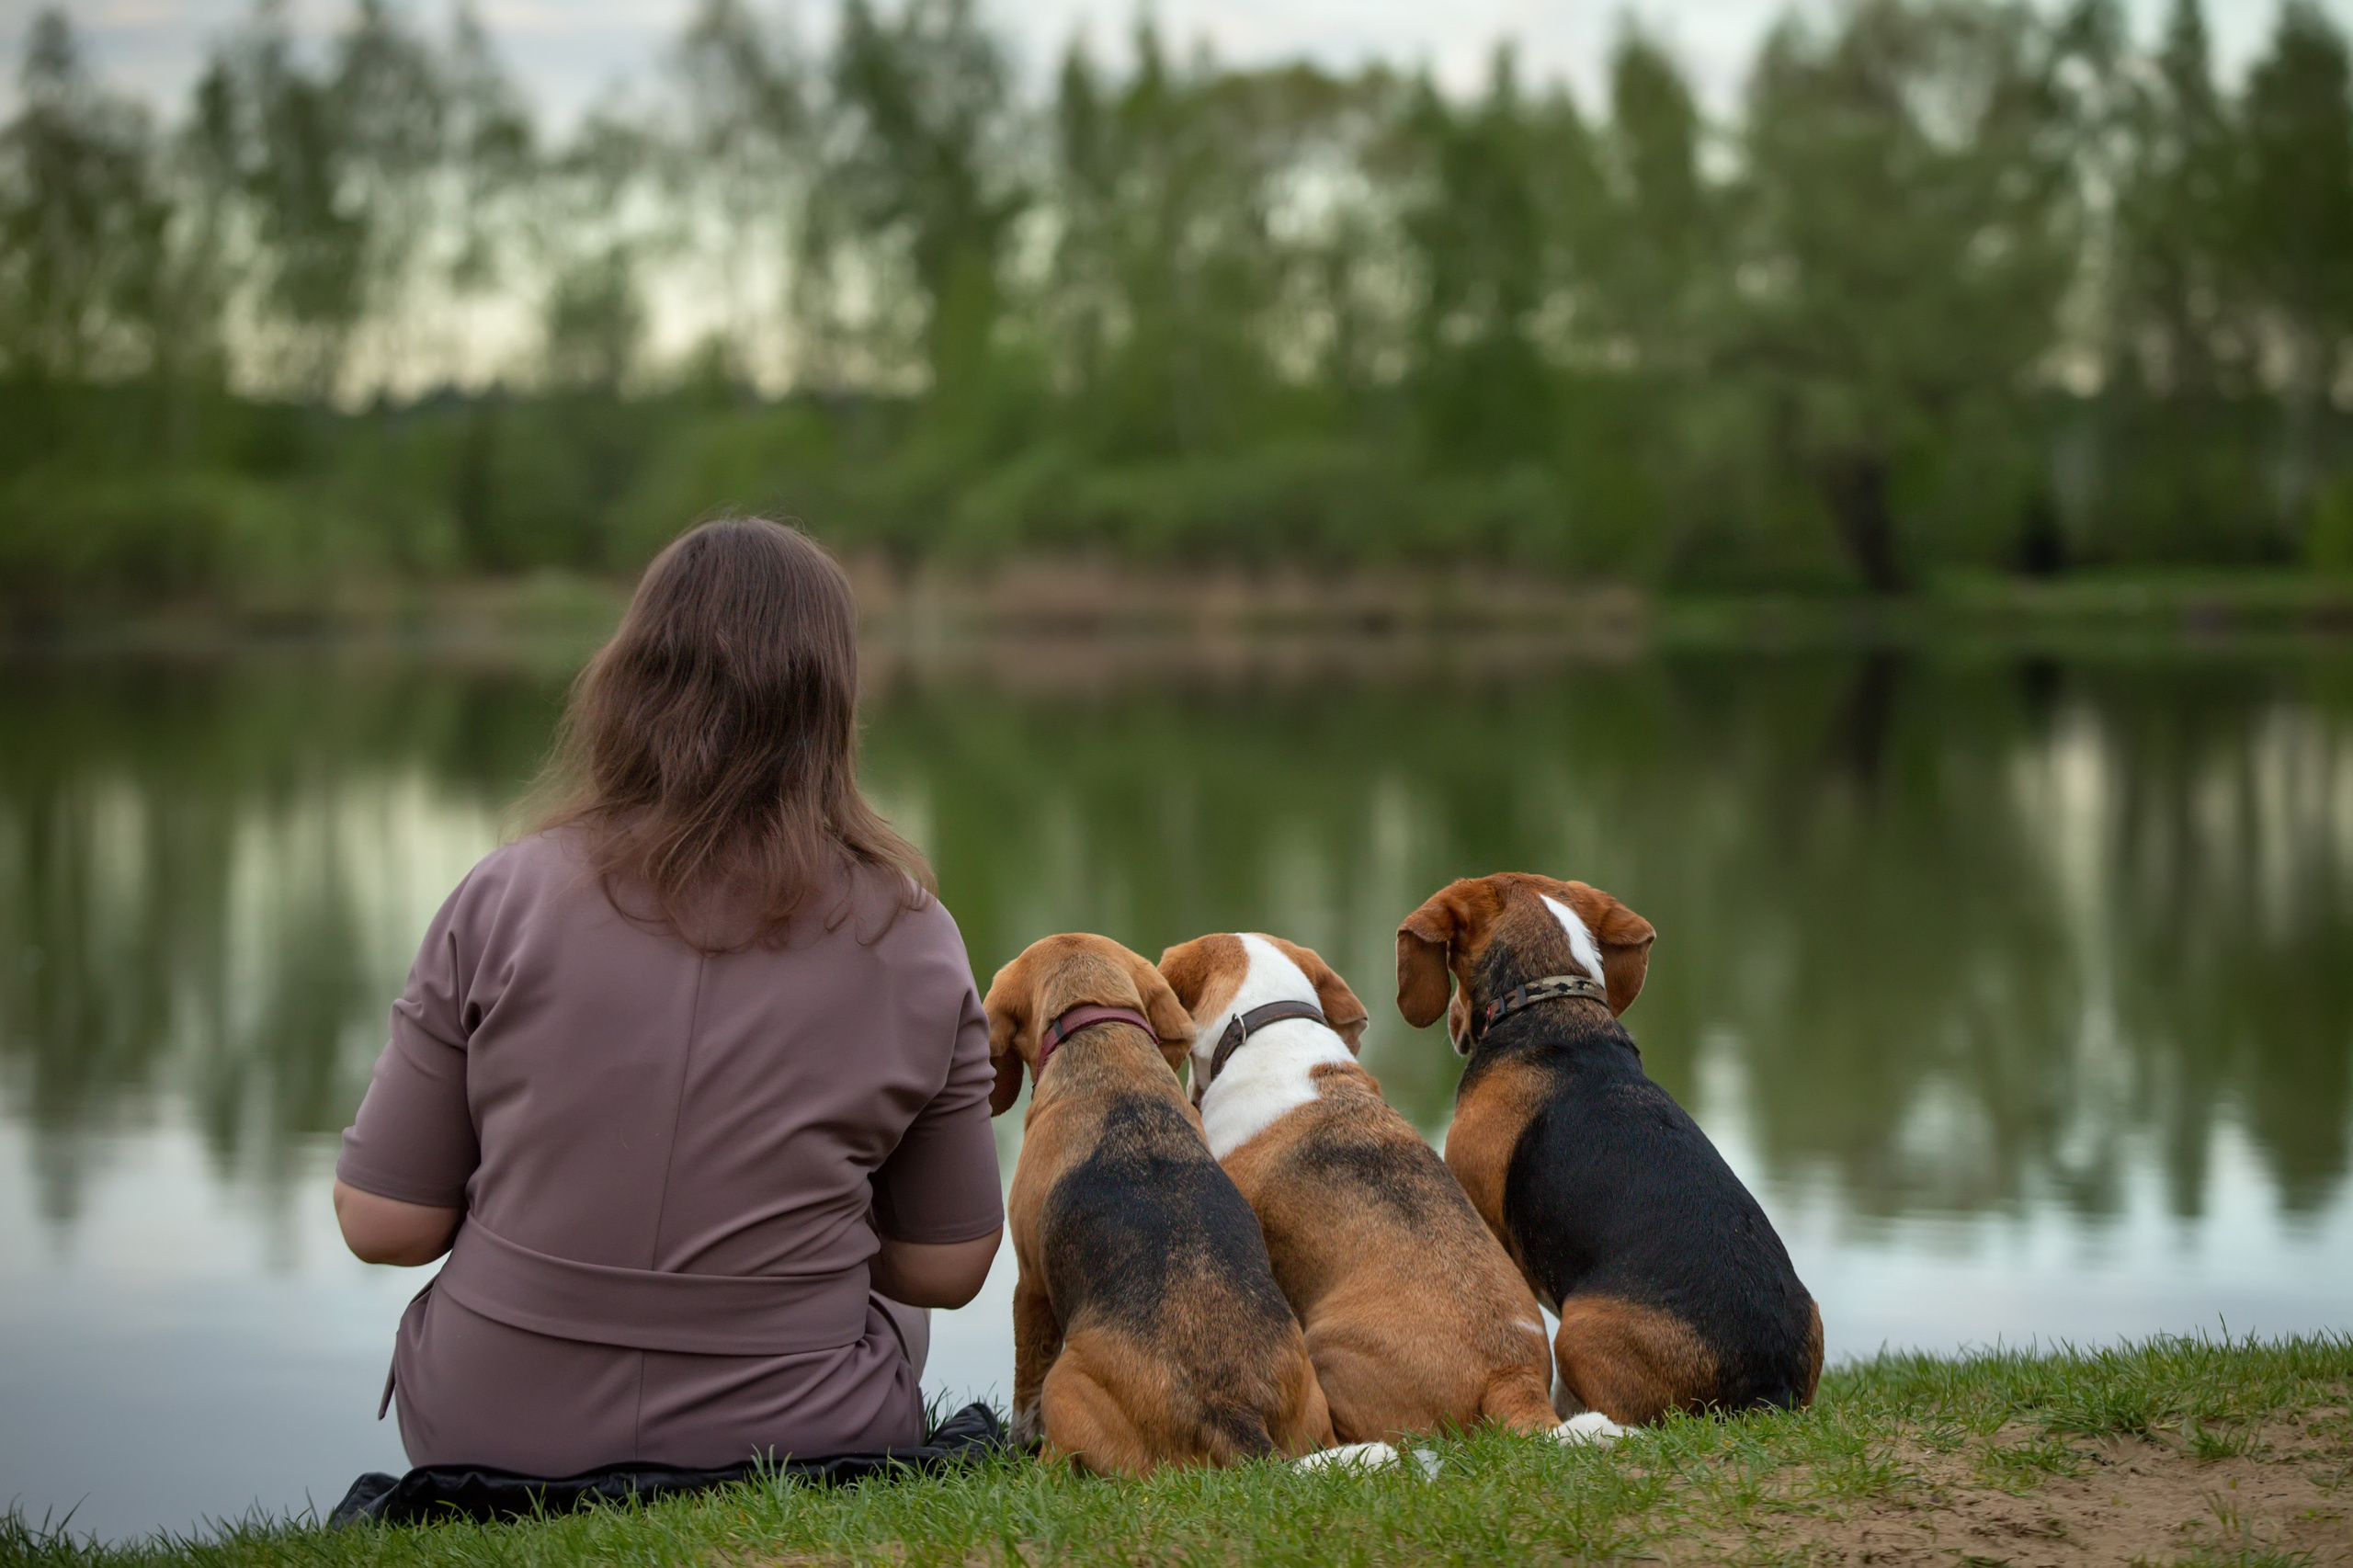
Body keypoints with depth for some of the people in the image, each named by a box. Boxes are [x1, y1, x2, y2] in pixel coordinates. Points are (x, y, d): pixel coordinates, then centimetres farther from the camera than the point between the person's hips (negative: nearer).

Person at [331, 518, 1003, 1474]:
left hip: (487, 1432, 0)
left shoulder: (506, 900, -10)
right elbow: (947, 1269, -1)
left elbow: (383, 1226, -7)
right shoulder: (910, 938, -8)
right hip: (789, 1445, 0)